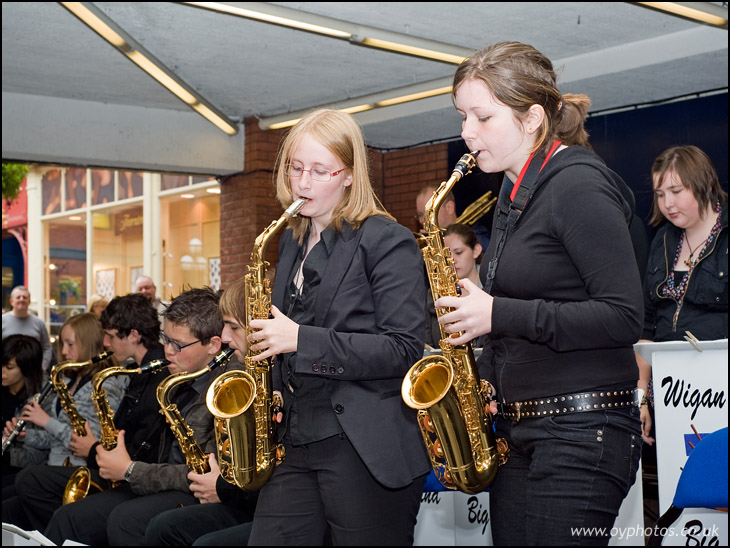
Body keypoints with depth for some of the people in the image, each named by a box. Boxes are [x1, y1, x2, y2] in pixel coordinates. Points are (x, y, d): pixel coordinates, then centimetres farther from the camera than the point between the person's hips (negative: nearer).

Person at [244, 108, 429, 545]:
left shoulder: (387, 241, -7)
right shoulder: (292, 243, 16)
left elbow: (404, 349, -15)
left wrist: (302, 340, -18)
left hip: (368, 452, -6)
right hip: (297, 445, 7)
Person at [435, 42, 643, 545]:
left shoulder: (578, 187, -13)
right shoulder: (516, 193, 13)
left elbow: (624, 318, -19)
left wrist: (500, 314, -19)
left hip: (582, 433, -8)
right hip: (518, 430, 9)